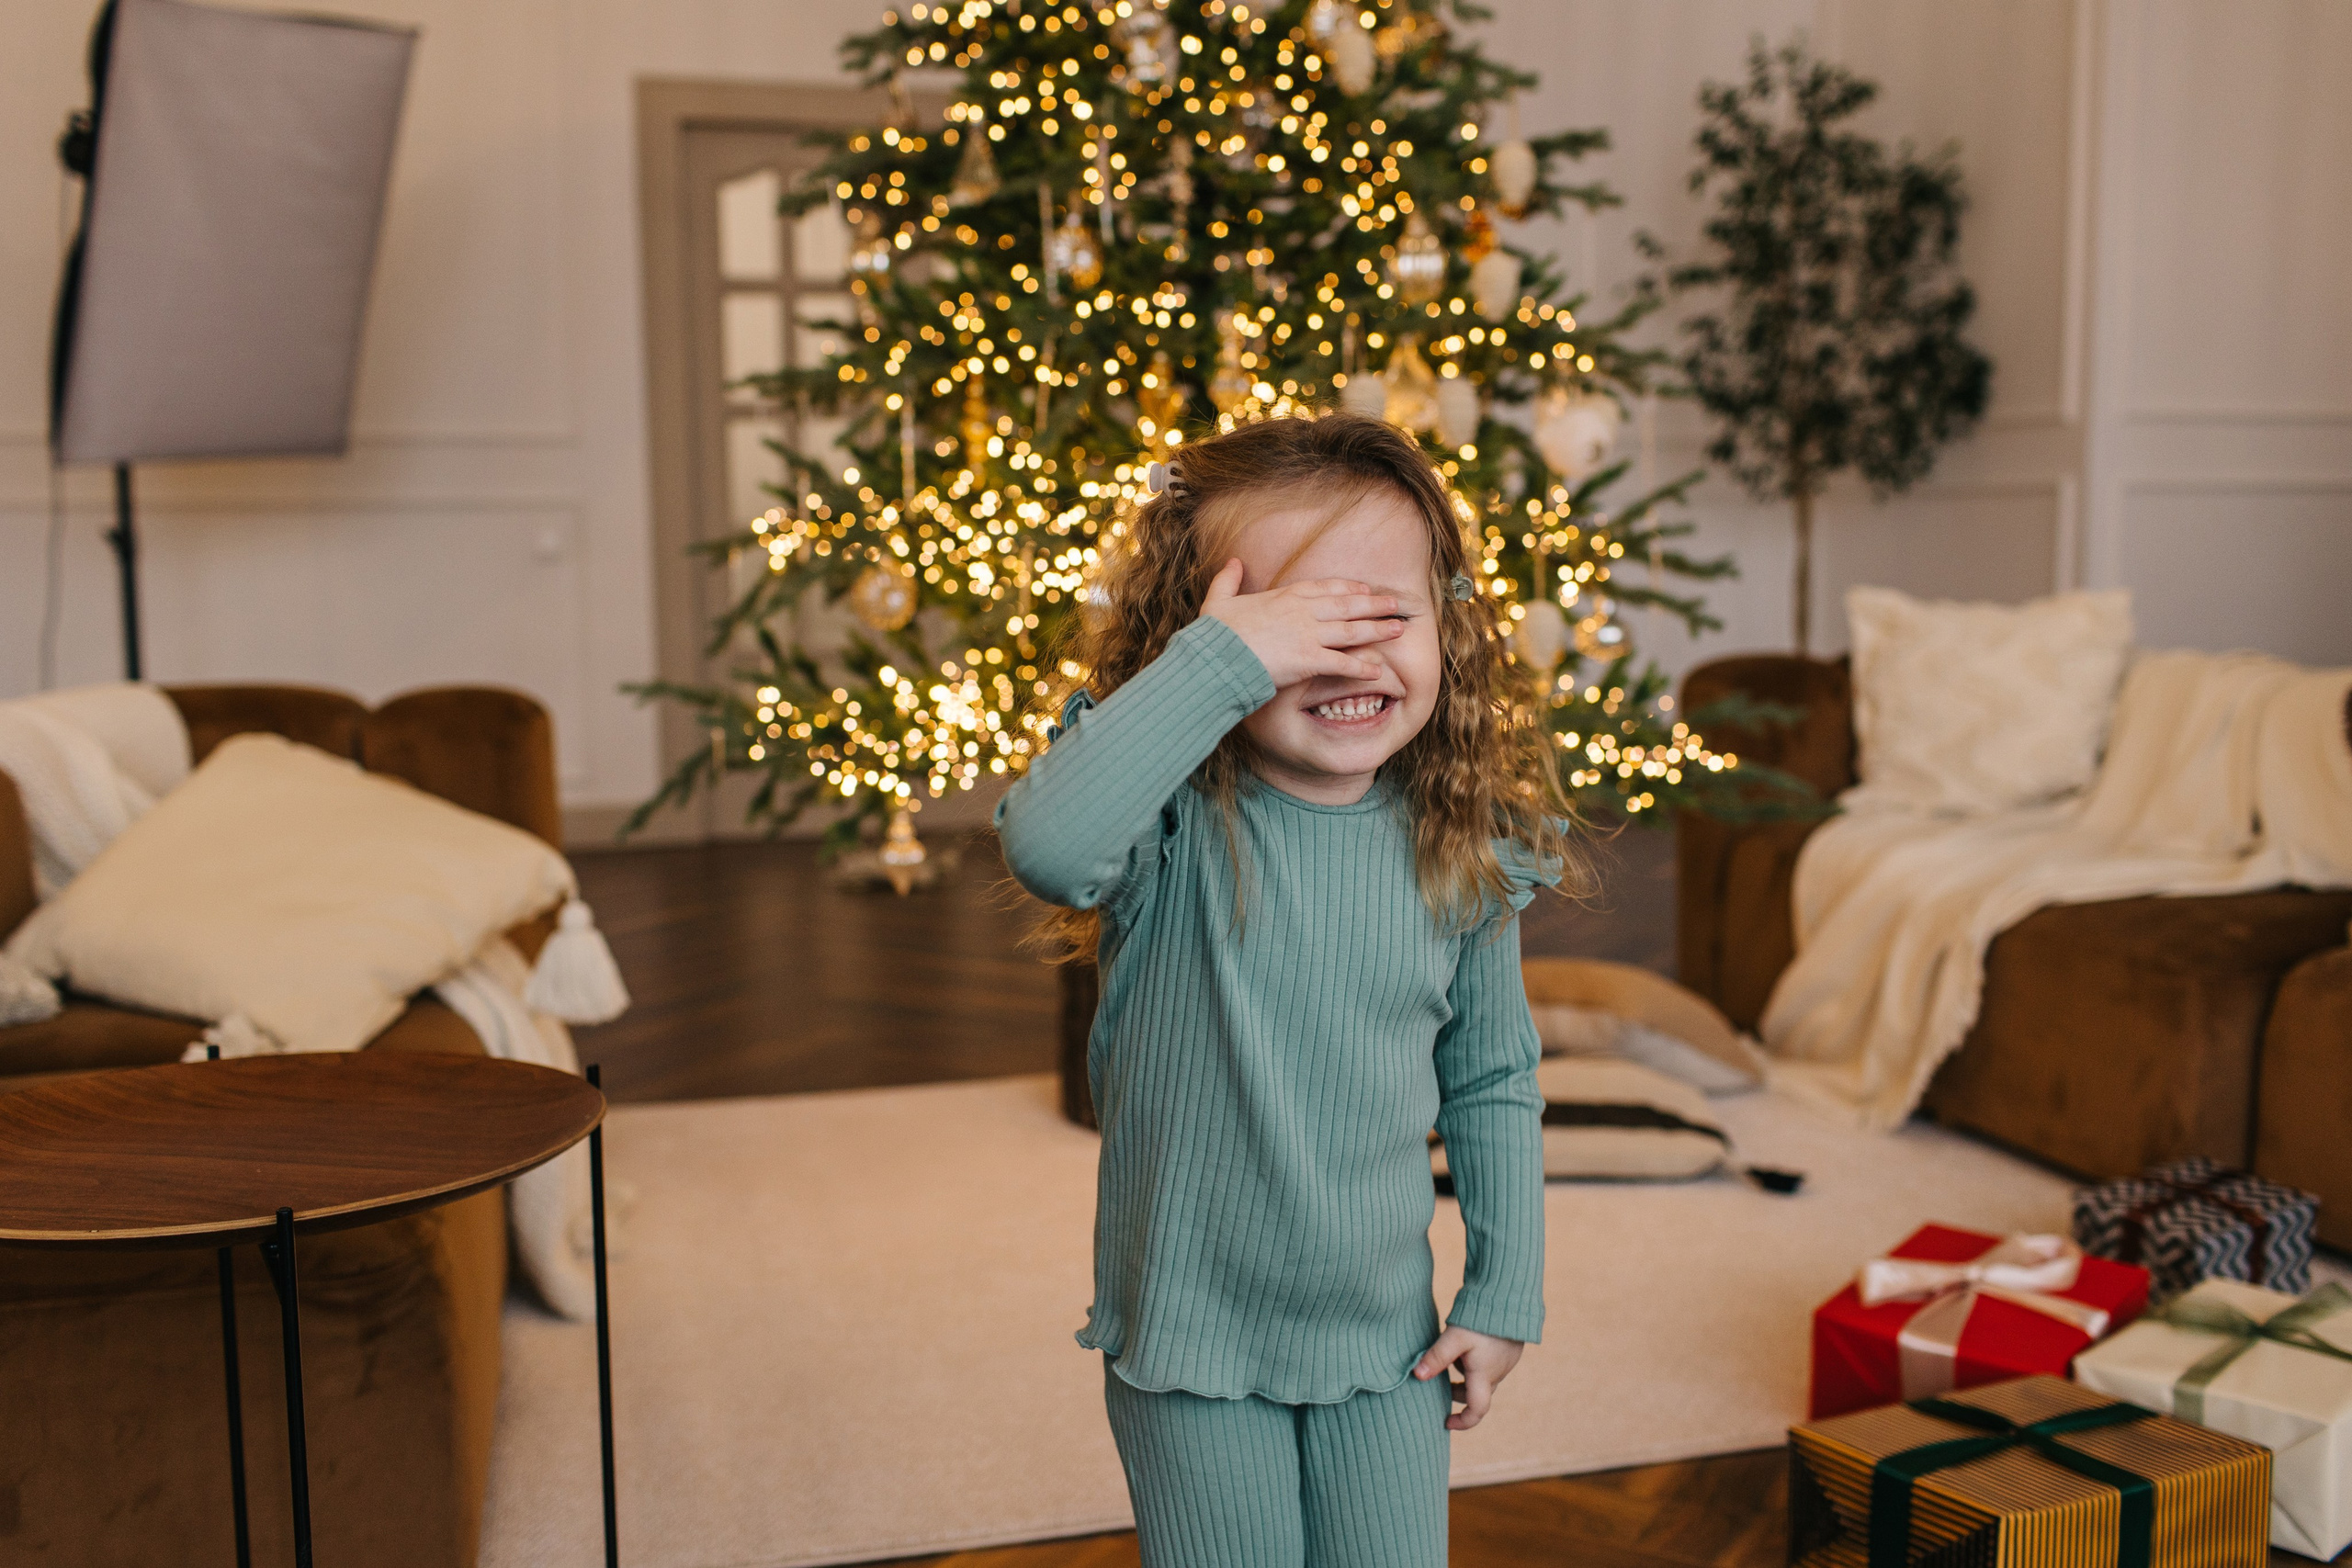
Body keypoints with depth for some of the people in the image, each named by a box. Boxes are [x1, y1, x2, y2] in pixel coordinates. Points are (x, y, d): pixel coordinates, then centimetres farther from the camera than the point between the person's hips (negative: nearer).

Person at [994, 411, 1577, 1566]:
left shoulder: (1462, 853, -7)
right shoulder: (1172, 827, -19)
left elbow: (1493, 1087, 5)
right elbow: (1046, 843, -44)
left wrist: (1505, 1292, 7)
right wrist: (1221, 658, -39)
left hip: (1386, 1340, 3)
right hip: (1192, 1341, -3)